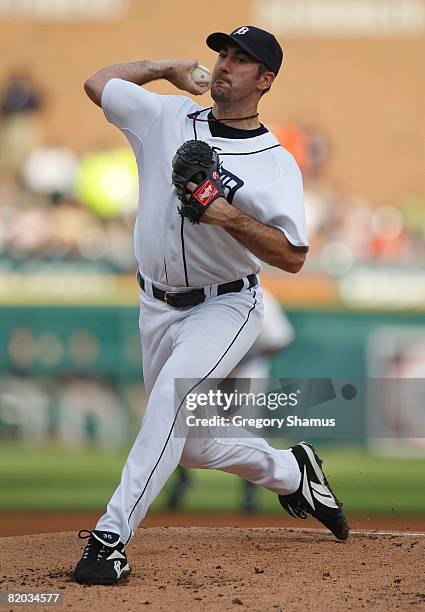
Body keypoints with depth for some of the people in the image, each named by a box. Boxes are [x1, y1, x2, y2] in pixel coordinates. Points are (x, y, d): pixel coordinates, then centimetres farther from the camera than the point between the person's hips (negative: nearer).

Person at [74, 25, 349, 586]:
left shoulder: (277, 165, -8)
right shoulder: (168, 117, 3)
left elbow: (293, 258, -14)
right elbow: (97, 83, 13)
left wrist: (231, 217, -25)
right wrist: (168, 68, 13)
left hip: (225, 309, -5)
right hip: (158, 308, 5)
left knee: (171, 397, -30)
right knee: (189, 444, 11)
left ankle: (112, 535, -32)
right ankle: (289, 472, 37)